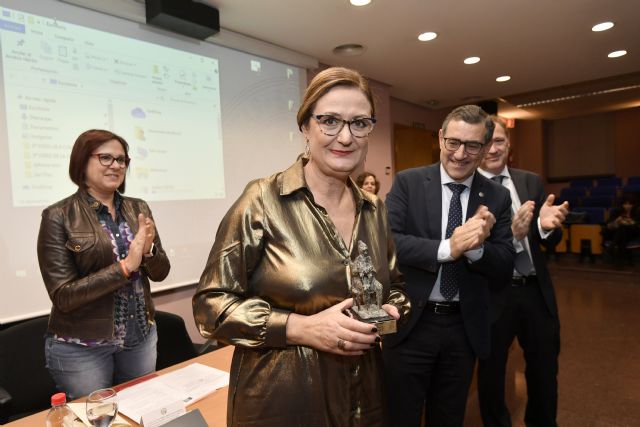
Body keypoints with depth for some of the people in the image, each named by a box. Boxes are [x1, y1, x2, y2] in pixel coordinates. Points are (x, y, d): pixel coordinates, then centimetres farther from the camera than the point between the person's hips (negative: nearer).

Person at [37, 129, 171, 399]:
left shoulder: (138, 209, 1)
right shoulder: (59, 216, -12)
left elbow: (160, 273, 2)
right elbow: (62, 296, -15)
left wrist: (148, 250, -18)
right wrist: (125, 267, -24)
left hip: (141, 338, 4)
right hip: (82, 347, -4)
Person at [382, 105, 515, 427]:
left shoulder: (498, 198, 1)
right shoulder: (408, 182, -6)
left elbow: (504, 270, -2)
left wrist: (476, 247, -22)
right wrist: (447, 248, -28)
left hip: (464, 328, 3)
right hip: (410, 323, -2)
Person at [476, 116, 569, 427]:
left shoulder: (531, 182, 4)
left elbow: (550, 242, 3)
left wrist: (548, 225, -20)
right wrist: (508, 233, -33)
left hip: (536, 291, 5)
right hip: (491, 294, -4)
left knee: (545, 371, 23)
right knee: (491, 372, 17)